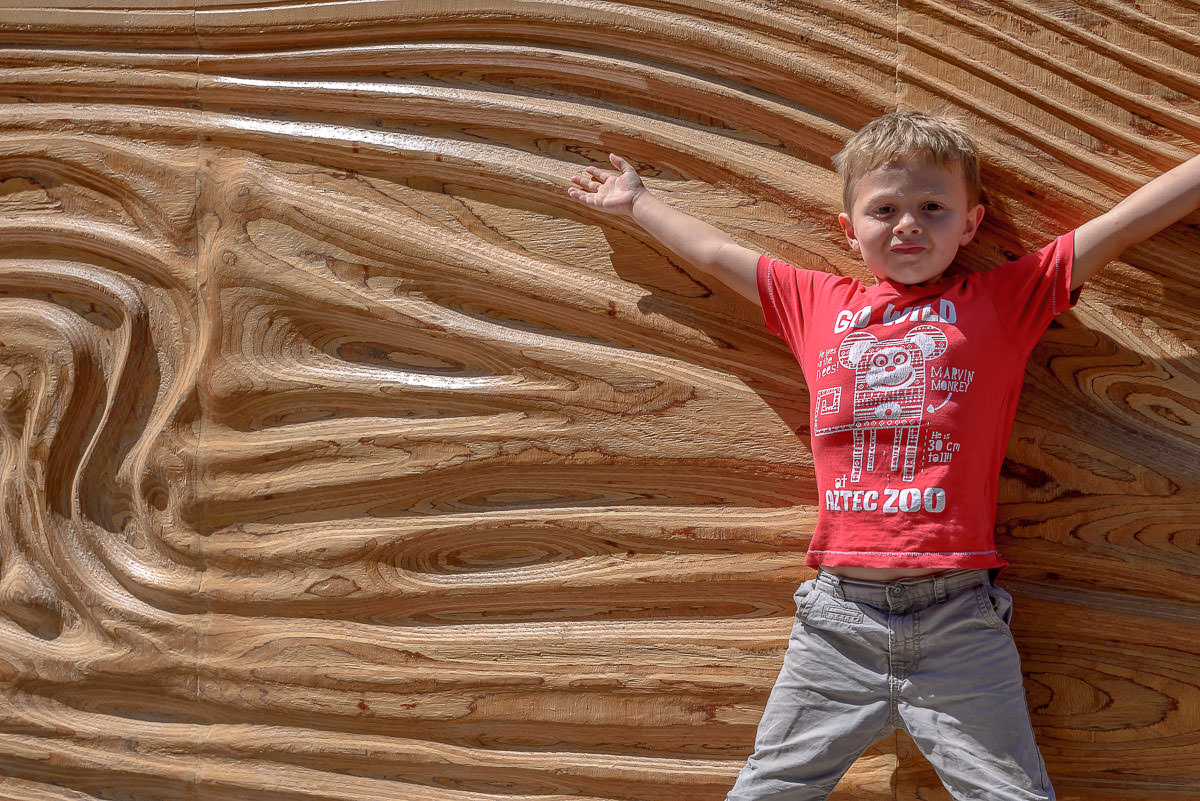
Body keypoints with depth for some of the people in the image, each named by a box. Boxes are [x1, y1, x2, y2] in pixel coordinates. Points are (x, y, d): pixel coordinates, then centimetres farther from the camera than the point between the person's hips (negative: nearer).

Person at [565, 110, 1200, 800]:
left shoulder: (1003, 299, 8)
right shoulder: (820, 303, 14)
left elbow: (1125, 221, 9)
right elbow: (714, 252, 25)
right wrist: (636, 200, 35)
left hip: (960, 621, -2)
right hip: (839, 619, 2)